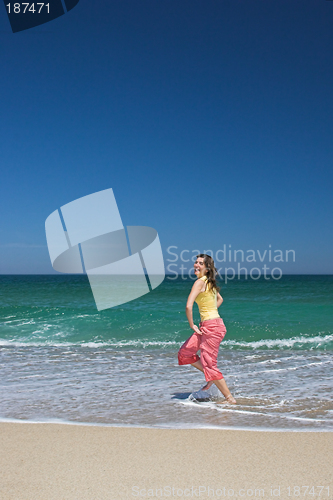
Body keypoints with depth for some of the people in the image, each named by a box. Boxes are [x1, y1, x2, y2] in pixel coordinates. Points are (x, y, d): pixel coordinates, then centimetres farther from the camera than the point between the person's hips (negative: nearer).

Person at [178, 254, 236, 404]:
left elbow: (188, 306, -25)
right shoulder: (210, 283, 12)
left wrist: (192, 325, -12)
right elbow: (220, 299, 31)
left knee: (209, 364, 0)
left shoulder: (200, 282, -16)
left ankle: (230, 399, 11)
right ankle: (211, 377, 26)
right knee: (184, 353, 15)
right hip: (207, 327, 9)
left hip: (211, 327, -9)